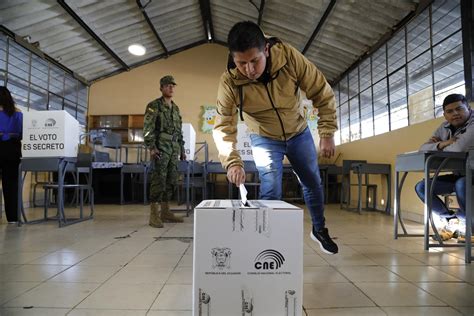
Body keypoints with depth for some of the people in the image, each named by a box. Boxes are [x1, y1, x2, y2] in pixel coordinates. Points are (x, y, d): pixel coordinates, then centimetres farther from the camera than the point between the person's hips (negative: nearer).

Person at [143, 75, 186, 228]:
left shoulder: (176, 108, 19)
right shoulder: (154, 106, -2)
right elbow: (147, 129, -9)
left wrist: (182, 149, 18)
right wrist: (151, 147, -18)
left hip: (174, 149, 7)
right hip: (161, 148, -7)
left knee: (171, 180, 8)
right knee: (159, 180, -10)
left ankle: (165, 212, 16)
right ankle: (154, 215, -6)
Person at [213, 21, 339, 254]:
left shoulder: (289, 57, -28)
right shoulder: (230, 82, -29)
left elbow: (322, 93, -19)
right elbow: (223, 127, -28)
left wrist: (327, 133, -21)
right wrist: (232, 162, -42)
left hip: (298, 132, 2)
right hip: (265, 139, -2)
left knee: (313, 183, 15)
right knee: (270, 191, -11)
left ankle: (319, 230, 40)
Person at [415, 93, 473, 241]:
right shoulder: (444, 127, 4)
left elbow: (458, 149, -36)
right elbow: (423, 148, -1)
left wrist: (440, 146, -13)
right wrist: (442, 144, -21)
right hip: (459, 175, 8)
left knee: (461, 184, -39)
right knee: (421, 187, -3)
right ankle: (453, 220, 1)